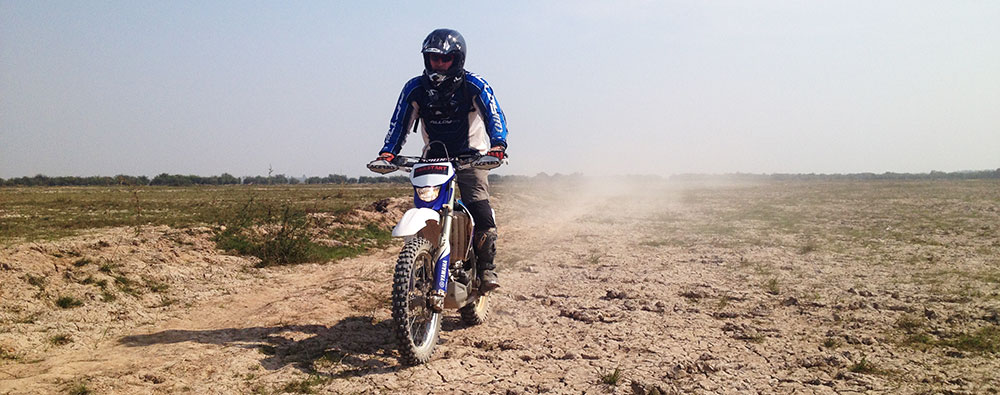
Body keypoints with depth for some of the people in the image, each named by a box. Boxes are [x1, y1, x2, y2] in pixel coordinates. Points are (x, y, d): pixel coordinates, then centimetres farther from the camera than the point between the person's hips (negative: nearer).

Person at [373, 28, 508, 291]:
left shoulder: (474, 85, -7)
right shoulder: (415, 88, 1)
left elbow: (495, 115, -13)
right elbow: (399, 122, 3)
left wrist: (497, 144, -33)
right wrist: (387, 152, -14)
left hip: (471, 156, -3)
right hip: (434, 157, 3)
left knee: (482, 214, -17)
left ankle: (486, 268, -1)